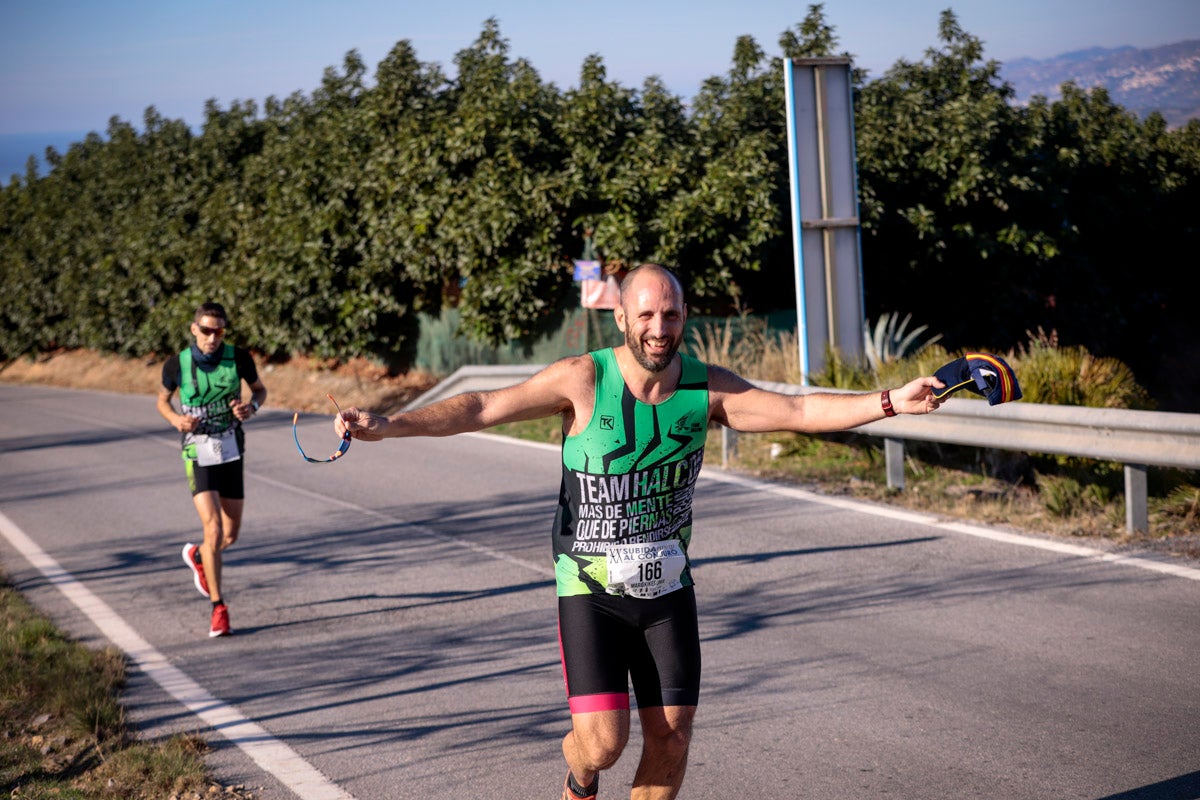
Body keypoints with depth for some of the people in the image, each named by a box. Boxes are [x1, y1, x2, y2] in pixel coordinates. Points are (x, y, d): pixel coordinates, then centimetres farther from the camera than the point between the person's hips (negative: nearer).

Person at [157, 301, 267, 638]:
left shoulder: (239, 358, -7)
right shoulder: (176, 365, -9)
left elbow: (260, 389, 10)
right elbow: (162, 399, 9)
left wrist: (252, 406, -13)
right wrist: (175, 419, -12)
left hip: (232, 452, 3)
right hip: (198, 455, -3)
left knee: (230, 535, 10)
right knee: (214, 530, -16)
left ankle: (197, 555, 46)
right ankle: (218, 609, -4)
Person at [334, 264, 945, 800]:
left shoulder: (707, 387, -5)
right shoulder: (584, 380, -15)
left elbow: (801, 411, -2)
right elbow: (482, 408, -18)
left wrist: (891, 402, -11)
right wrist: (387, 426, -27)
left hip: (666, 586, 3)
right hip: (590, 587, -3)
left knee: (671, 739, 2)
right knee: (603, 741, -12)